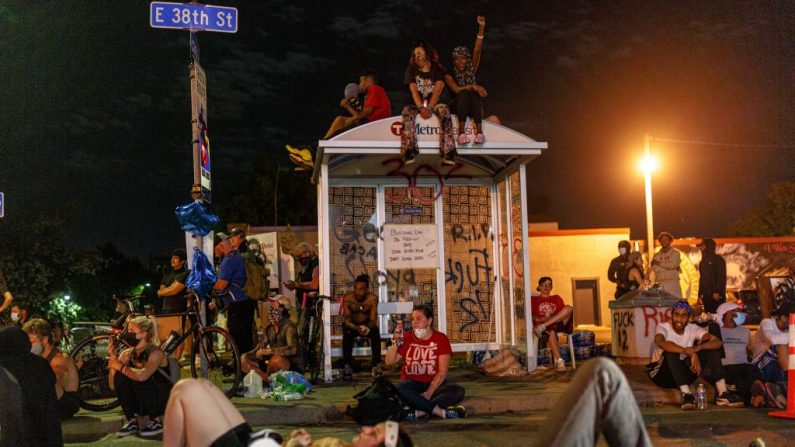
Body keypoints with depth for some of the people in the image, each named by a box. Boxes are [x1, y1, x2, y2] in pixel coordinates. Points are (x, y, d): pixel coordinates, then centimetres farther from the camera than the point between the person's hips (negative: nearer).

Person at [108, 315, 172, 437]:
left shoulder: (156, 353, -18)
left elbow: (142, 376, -38)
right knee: (119, 376, -16)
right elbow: (113, 386, -7)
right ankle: (131, 422, -8)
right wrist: (112, 357, -14)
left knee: (139, 380, -30)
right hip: (140, 404, 5)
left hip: (162, 402, -5)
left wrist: (120, 367, -24)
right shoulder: (127, 354, -1)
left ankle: (155, 422, -13)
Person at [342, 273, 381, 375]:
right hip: (351, 325, 0)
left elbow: (373, 320, -22)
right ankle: (347, 364, -26)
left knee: (376, 334, -30)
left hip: (367, 324, 0)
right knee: (347, 335, -33)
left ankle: (377, 363, -23)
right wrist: (357, 328, -47)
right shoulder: (347, 299, -23)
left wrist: (367, 327, -46)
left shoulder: (372, 299, -21)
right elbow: (346, 320, -26)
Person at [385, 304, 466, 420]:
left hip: (434, 384, 0)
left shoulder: (441, 339, -3)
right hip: (412, 383, 0)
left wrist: (429, 393, -21)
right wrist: (395, 344, -17)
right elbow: (389, 362, 0)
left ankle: (419, 412, -34)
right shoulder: (407, 338, 3)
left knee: (458, 391, -29)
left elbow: (442, 371, -10)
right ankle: (441, 412, -30)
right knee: (401, 388, -35)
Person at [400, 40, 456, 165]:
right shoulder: (411, 70, 4)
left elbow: (437, 91, -12)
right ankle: (409, 153, -42)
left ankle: (448, 153, -41)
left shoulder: (438, 70, 2)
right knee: (407, 111, -33)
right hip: (417, 104, 1)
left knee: (444, 109, -33)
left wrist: (429, 108, -28)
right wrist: (421, 108, -26)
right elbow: (414, 91, -9)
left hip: (433, 103, 0)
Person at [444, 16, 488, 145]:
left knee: (475, 94, -31)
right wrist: (472, 86, -27)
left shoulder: (472, 70, 9)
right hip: (458, 107, -2)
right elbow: (457, 90, -12)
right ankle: (461, 132, -45)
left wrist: (481, 28, -15)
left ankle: (479, 131, -43)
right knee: (463, 94, -32)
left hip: (474, 107, 2)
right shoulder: (449, 75, 3)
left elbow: (477, 51, -3)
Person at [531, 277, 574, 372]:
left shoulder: (557, 298, 29)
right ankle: (559, 361, -47)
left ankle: (542, 327, -37)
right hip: (544, 326, -3)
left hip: (559, 324, 3)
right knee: (551, 332, -42)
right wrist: (540, 319, -14)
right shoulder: (534, 300, 21)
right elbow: (531, 316, 8)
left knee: (569, 308, -27)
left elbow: (563, 312, 13)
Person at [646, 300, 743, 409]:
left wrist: (697, 348, -39)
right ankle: (686, 395, -40)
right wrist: (690, 353, -49)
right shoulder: (663, 327, -15)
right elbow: (660, 342, -41)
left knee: (711, 348, -14)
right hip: (662, 374, -4)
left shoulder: (693, 329, -6)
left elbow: (718, 342, -20)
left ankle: (722, 394, -24)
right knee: (671, 352, -35)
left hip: (684, 373, 4)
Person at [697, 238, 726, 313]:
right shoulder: (703, 262, 21)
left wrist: (717, 292, -19)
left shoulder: (718, 259, -1)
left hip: (716, 295, -7)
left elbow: (721, 277, -10)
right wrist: (700, 295, 16)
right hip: (706, 296, 7)